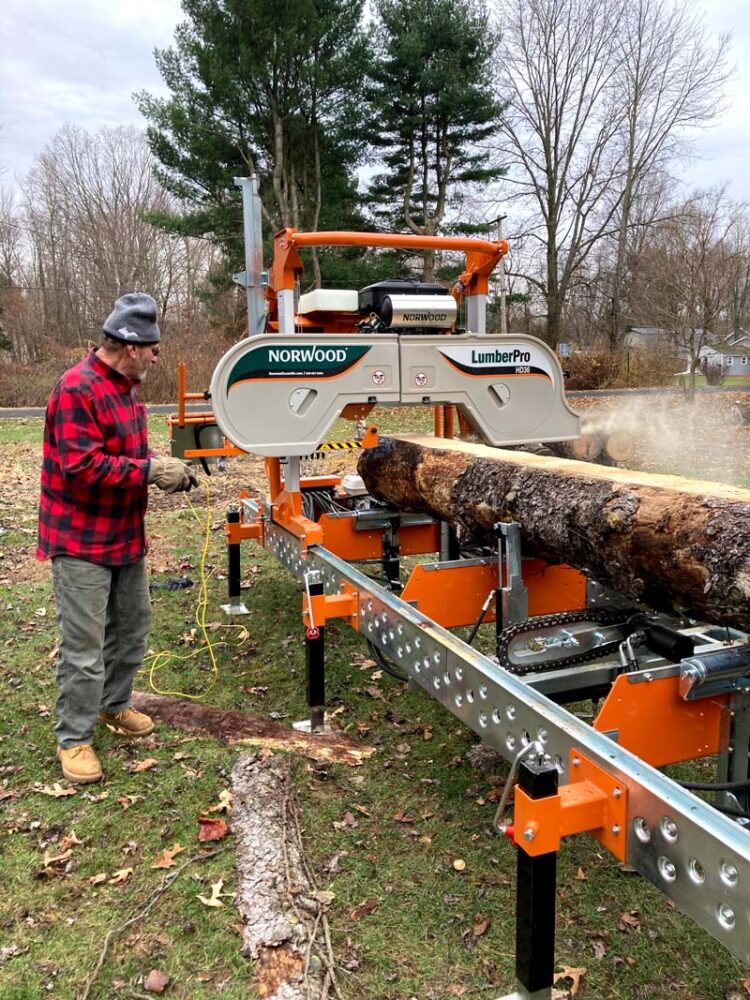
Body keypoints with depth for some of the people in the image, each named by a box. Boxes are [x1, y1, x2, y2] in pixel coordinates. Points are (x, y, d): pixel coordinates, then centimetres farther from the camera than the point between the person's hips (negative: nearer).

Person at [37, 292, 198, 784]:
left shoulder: (125, 386, 11)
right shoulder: (77, 389, -20)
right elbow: (82, 466, -27)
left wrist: (163, 465, 4)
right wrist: (150, 471, -23)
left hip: (125, 534, 10)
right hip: (83, 540, -9)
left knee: (133, 624, 19)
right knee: (84, 645, -1)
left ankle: (114, 704, 38)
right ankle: (74, 739, 14)